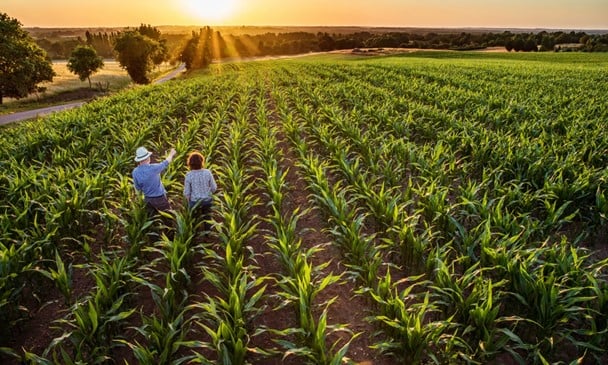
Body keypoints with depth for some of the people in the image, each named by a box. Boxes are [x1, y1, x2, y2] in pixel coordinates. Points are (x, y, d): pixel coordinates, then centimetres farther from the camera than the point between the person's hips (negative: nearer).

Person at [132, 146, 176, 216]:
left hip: (148, 198, 5)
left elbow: (138, 188, -1)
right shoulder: (153, 168, -25)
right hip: (159, 198, -5)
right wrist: (171, 154, 12)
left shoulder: (135, 172, -11)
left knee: (151, 216, 21)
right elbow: (165, 163, -6)